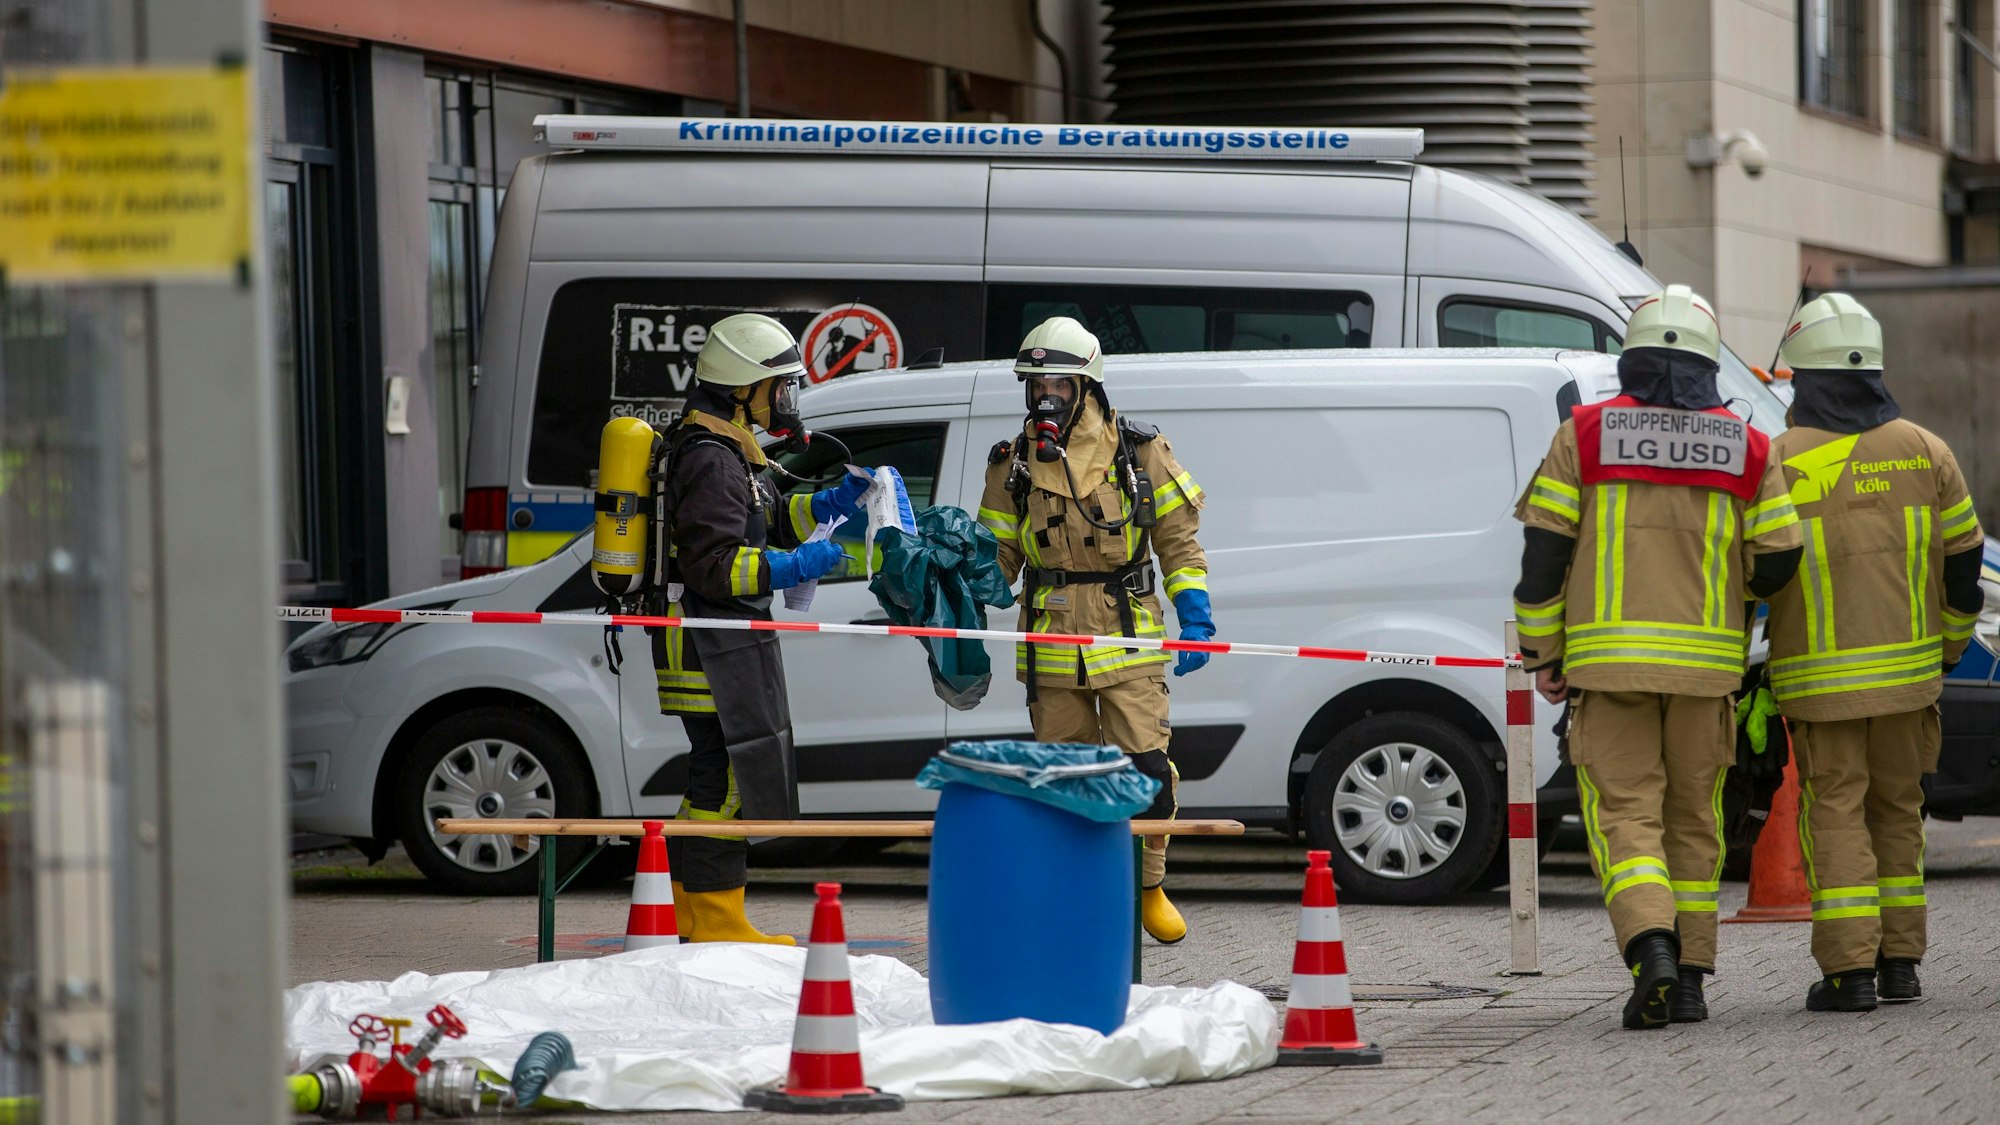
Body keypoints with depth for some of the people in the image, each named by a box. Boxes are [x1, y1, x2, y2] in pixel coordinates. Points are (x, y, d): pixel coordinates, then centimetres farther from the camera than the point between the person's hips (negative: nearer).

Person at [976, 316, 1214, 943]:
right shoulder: (1015, 466, 7)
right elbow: (996, 555, 14)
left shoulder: (1139, 454, 2)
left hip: (1128, 640, -2)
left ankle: (1149, 887, 9)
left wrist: (1194, 619, -1)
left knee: (1147, 769, -9)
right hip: (1052, 650, 2)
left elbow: (1179, 540, 7)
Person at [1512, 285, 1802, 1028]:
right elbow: (1779, 558, 3)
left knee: (1625, 813, -2)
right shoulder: (1744, 447, 5)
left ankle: (1651, 948, -24)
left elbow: (1544, 549, -2)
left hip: (1608, 659, -2)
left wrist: (1543, 652, 5)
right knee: (1692, 819, 11)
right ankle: (1688, 980, 12)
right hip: (1705, 661, 2)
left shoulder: (1584, 436, 1)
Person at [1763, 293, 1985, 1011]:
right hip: (1908, 670, 4)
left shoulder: (1779, 462, -9)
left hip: (1818, 677, -3)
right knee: (1897, 809, 14)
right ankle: (1900, 963, 15)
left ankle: (1849, 968, -7)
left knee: (1835, 811, 0)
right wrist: (1950, 646, 22)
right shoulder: (1924, 452, 2)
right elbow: (1963, 560, 8)